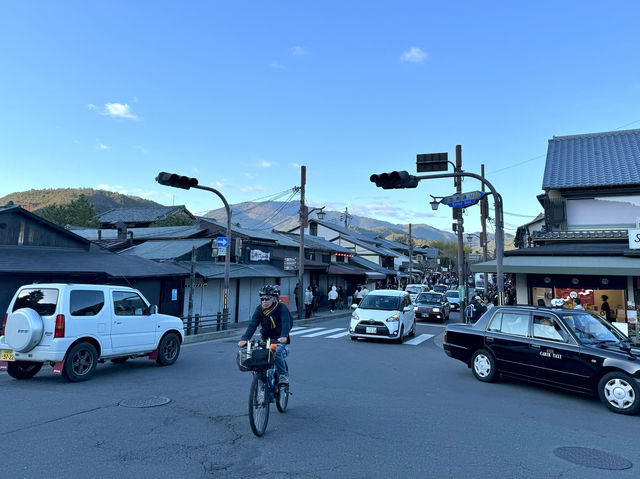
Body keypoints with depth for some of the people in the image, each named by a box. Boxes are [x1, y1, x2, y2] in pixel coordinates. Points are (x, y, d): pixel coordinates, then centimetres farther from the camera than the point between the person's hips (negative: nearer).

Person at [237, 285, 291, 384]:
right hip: (265, 339, 4)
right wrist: (244, 339, -29)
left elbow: (286, 323, -26)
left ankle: (283, 375, -10)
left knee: (277, 352, -31)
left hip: (279, 340, -4)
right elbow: (252, 325, -13)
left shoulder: (282, 308, -12)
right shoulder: (259, 309, -1)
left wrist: (283, 336, -45)